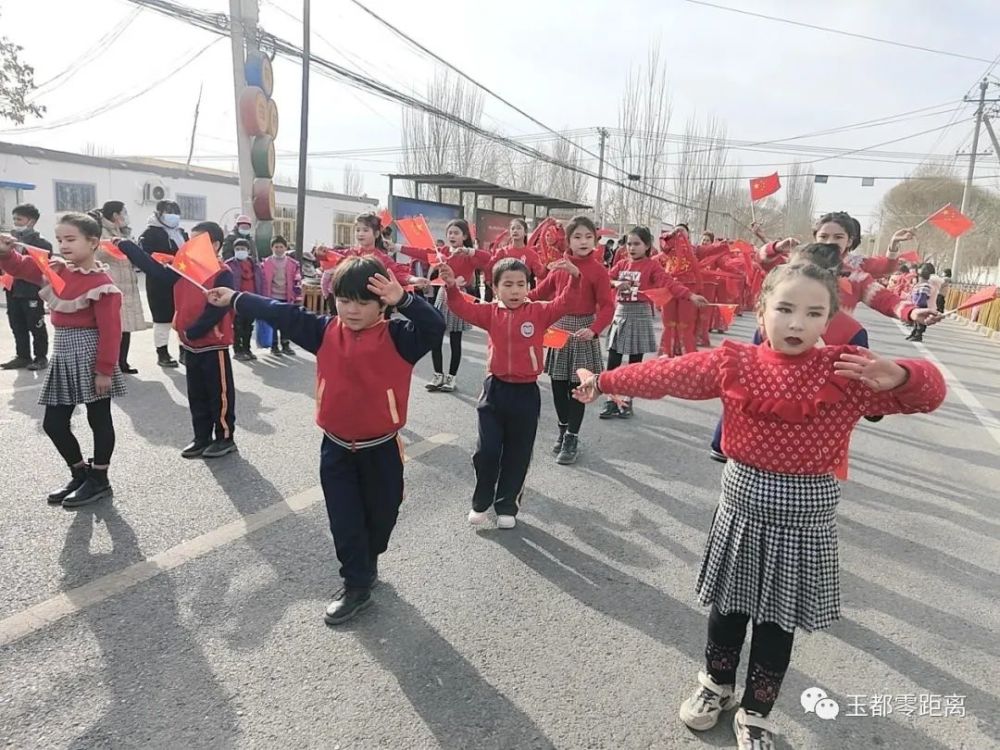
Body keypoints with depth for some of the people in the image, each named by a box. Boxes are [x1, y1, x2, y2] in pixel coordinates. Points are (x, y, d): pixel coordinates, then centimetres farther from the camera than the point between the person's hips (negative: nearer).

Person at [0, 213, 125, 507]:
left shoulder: (100, 283, -15)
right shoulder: (55, 271, 8)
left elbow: (110, 330, -18)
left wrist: (105, 370, -18)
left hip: (89, 356, -8)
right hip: (63, 355, 8)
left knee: (99, 419, 5)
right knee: (53, 423, 13)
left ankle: (99, 481, 17)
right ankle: (80, 474, 29)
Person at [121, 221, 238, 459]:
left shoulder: (223, 274, -15)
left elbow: (217, 310, -22)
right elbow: (153, 269, 8)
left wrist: (193, 331, -19)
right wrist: (125, 246, 3)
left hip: (213, 345, -8)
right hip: (191, 345, 8)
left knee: (220, 393, 3)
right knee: (197, 395, 14)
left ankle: (225, 438, 15)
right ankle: (202, 438, 25)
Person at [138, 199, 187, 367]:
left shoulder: (182, 233, 17)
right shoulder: (150, 233, -5)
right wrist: (161, 265, -28)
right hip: (160, 284, -6)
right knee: (163, 319, 0)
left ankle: (184, 351, 17)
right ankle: (162, 353, 10)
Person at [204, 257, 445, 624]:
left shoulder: (397, 337, -13)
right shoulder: (325, 331, -3)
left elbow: (434, 327, -28)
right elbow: (282, 314, 3)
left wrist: (404, 300, -41)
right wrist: (234, 299, 8)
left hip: (381, 447, -2)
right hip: (336, 446, 2)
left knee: (380, 513, 17)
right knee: (344, 520, 9)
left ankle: (367, 564, 45)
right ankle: (356, 586, 24)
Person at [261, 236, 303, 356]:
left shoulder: (293, 264, 1)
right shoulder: (265, 264, -2)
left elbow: (297, 282, 2)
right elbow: (262, 281, 0)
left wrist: (298, 299, -1)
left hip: (287, 298, 1)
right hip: (271, 298, -1)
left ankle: (286, 345, 18)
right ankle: (274, 346, 13)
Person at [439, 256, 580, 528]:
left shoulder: (539, 312, -2)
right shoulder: (491, 313, 1)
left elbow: (563, 304, -13)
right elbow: (464, 308, -8)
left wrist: (574, 278, -28)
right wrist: (451, 286, -25)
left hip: (526, 393, 0)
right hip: (495, 389, 1)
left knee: (517, 454, 10)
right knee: (486, 450, 4)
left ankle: (507, 505, 26)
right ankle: (481, 503, 25)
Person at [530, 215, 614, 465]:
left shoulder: (598, 270, -8)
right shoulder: (560, 266, 5)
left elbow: (607, 306, -12)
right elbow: (540, 293, 13)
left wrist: (594, 329, -27)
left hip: (583, 330, -4)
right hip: (559, 327, 4)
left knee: (576, 387, 1)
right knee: (558, 385, 9)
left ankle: (572, 438, 14)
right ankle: (563, 430, 28)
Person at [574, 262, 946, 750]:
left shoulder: (847, 373, -9)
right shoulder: (733, 363, -6)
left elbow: (928, 391, -8)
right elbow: (666, 374, 0)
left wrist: (899, 375, -31)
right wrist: (605, 381, 5)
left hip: (806, 514, -1)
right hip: (743, 501, 1)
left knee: (777, 623, 13)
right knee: (728, 609, 18)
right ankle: (716, 686, 45)